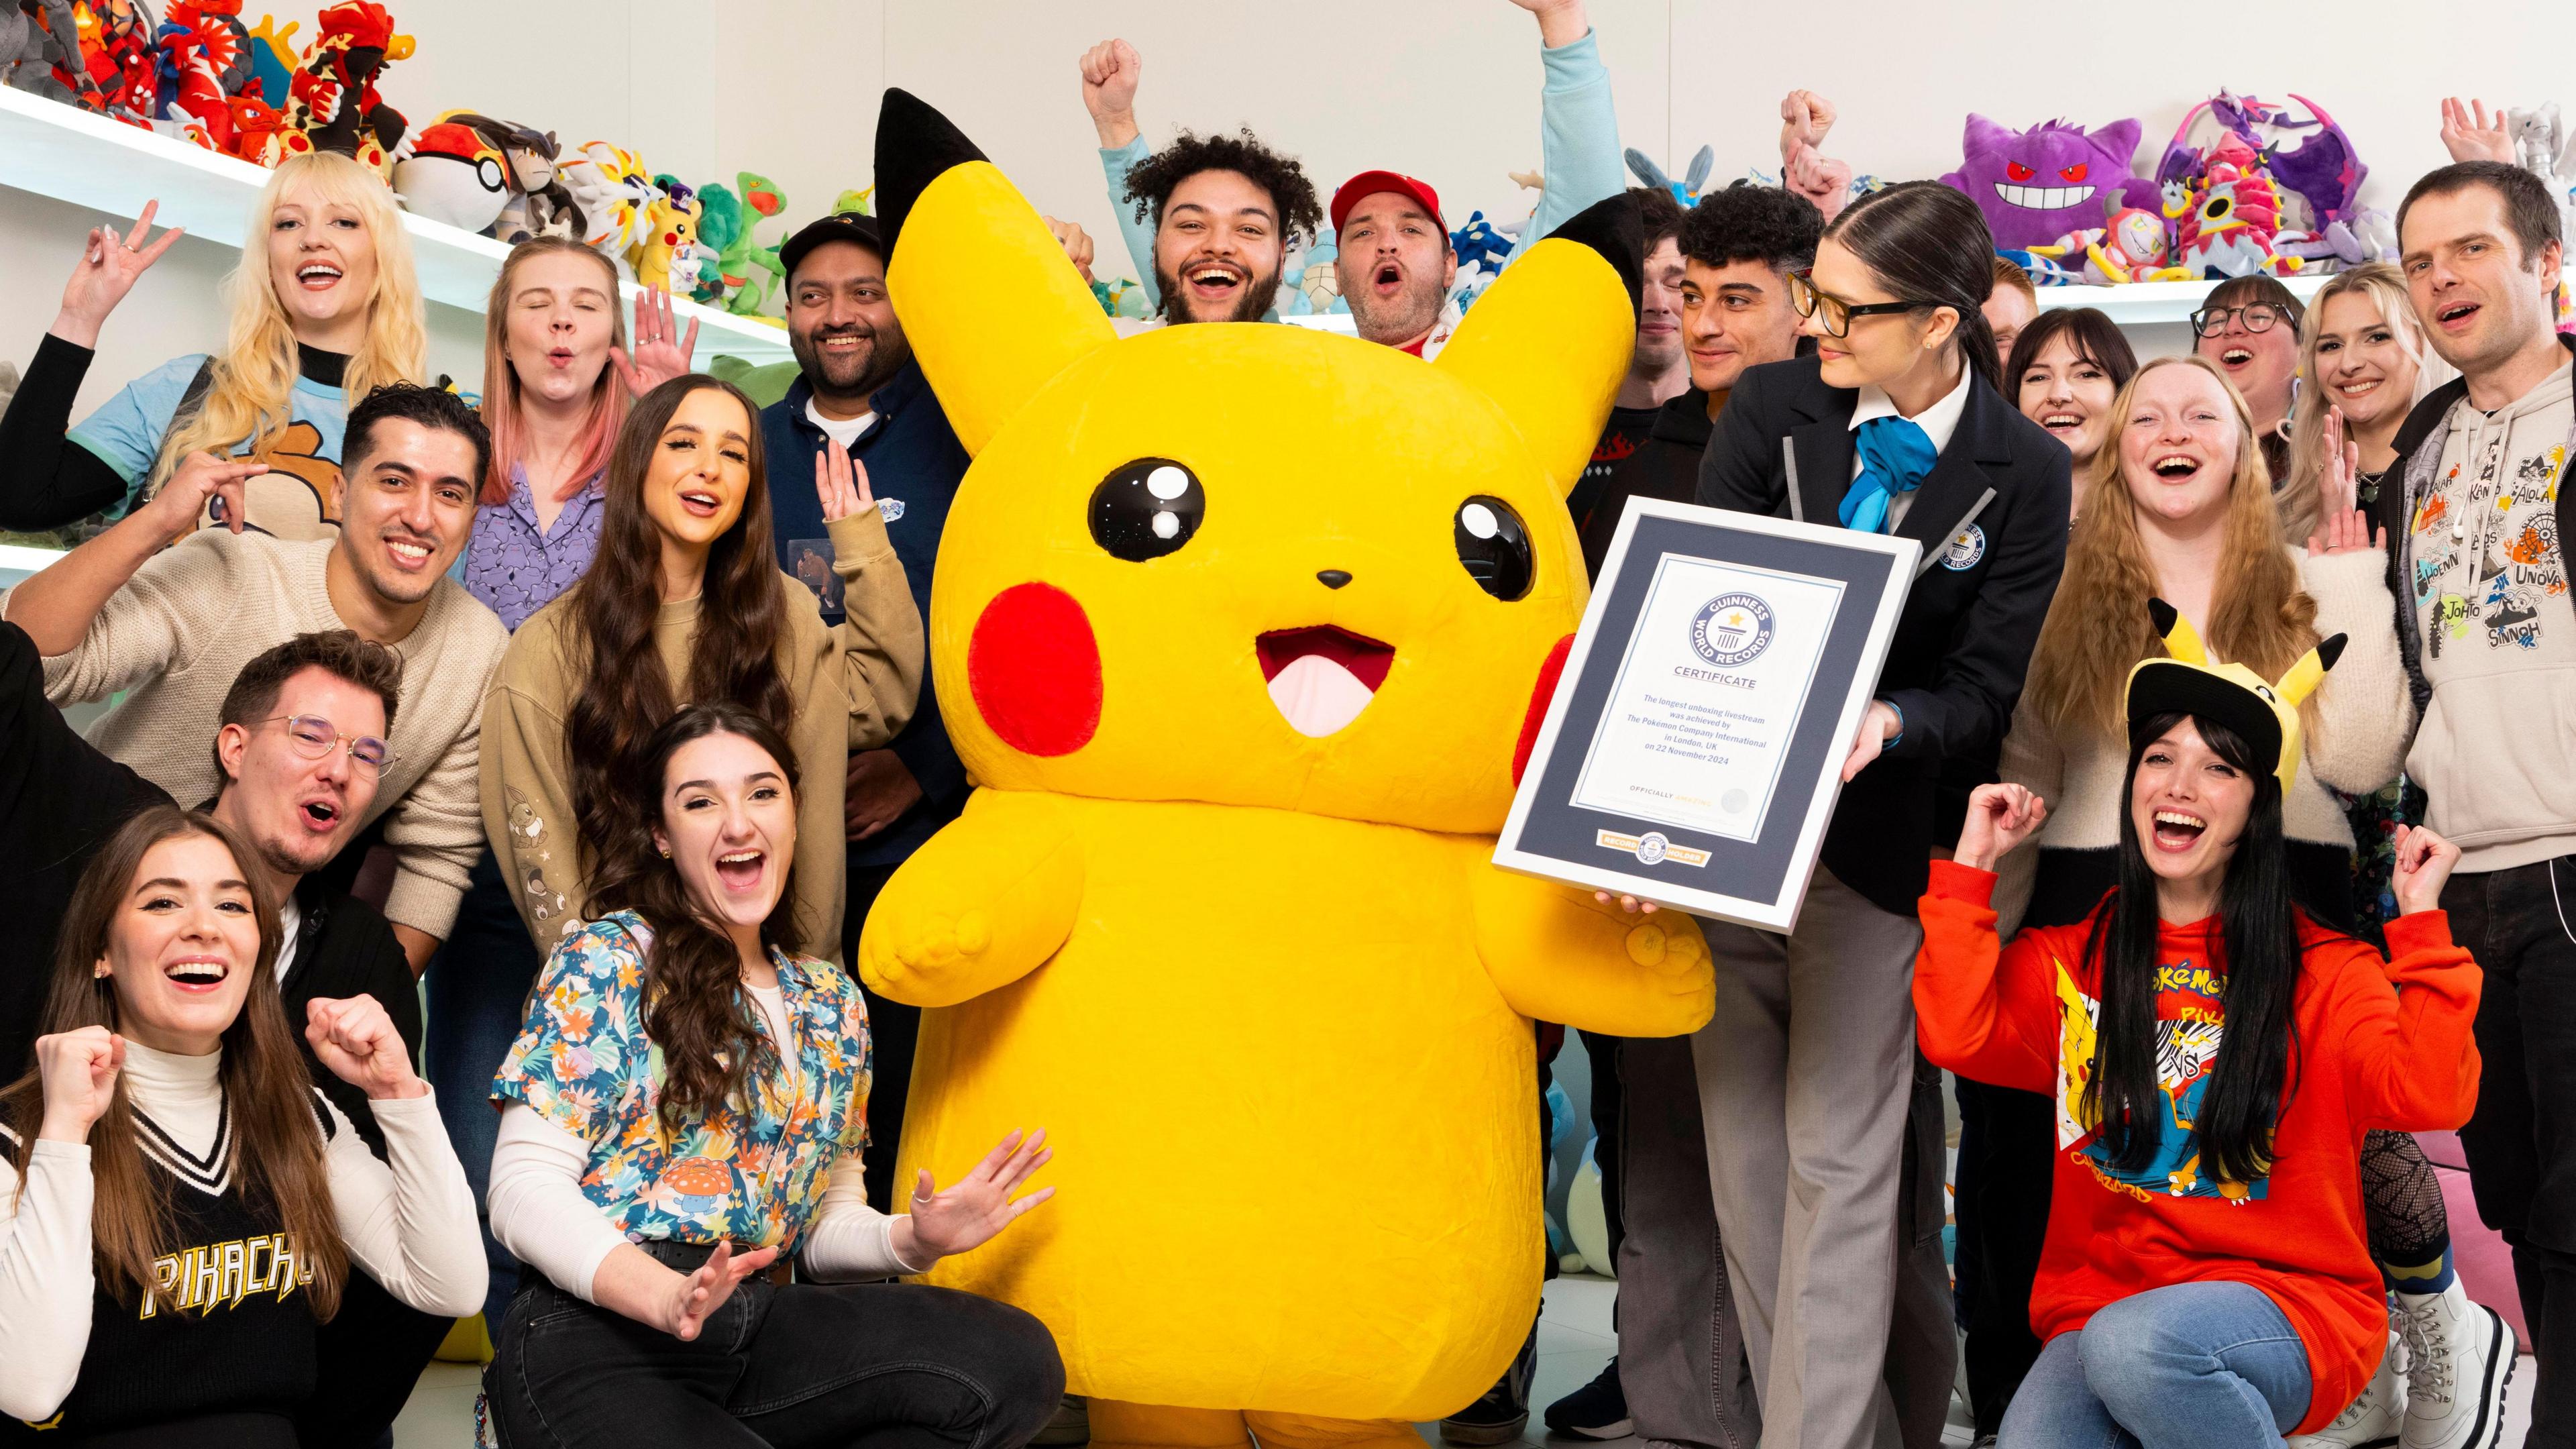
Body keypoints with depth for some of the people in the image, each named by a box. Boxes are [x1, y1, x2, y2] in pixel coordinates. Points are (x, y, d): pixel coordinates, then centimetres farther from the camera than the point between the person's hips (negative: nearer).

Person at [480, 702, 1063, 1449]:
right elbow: (524, 1188, -6)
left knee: (1017, 1362, -20)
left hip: (755, 1324, 7)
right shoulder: (606, 961, 2)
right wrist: (669, 1298, -22)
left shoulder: (832, 1004, 19)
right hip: (593, 1341, -6)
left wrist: (914, 1239, -2)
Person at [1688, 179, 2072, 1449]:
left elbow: (1985, 685, -3)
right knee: (1743, 1166, 9)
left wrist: (1887, 723, -24)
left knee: (1840, 1166, -3)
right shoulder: (1771, 409, 1)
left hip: (1872, 843, -3)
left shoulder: (2025, 476, -5)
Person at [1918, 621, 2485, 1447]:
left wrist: (2422, 927, -11)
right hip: (2099, 1304, 2)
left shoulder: (2324, 972, 3)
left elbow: (2429, 1096, -10)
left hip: (2289, 1309, -2)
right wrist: (1973, 867, 1)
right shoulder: (2071, 958, 11)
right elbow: (1956, 1035, -6)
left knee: (2137, 1344, -36)